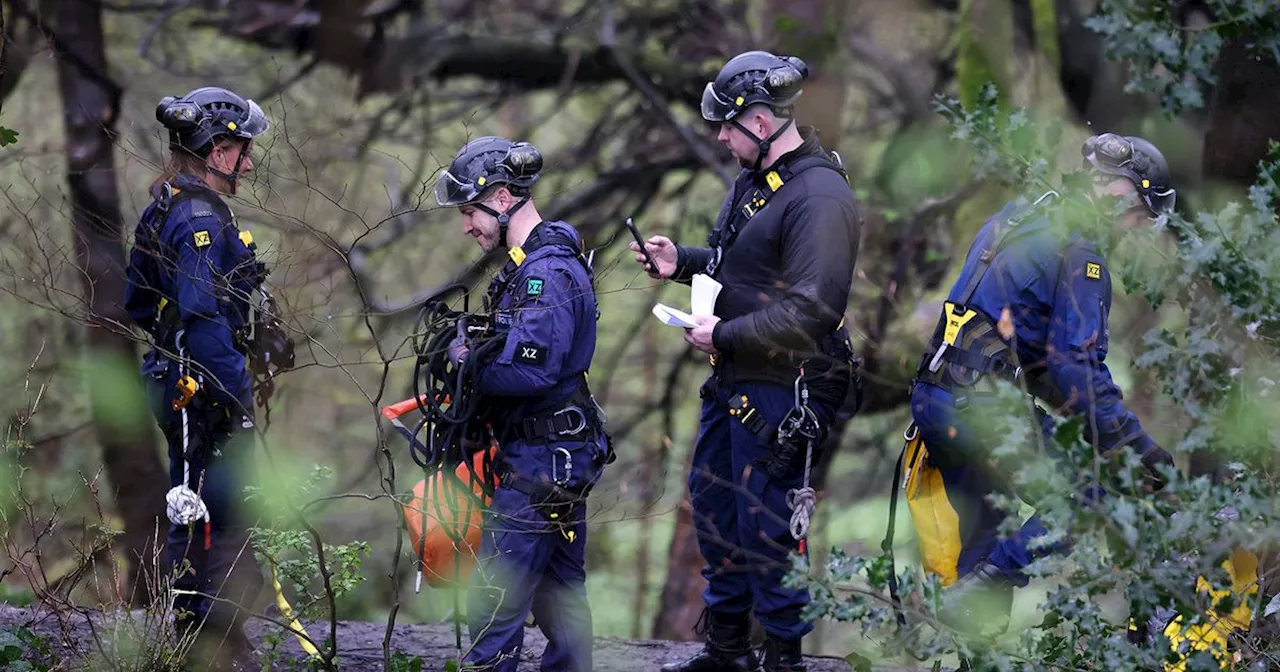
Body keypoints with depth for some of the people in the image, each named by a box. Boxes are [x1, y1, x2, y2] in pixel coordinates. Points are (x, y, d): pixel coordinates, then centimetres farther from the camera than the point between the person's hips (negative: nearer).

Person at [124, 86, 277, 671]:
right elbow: (204, 320, -26)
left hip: (175, 382, 11)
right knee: (228, 522, -6)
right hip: (206, 394, -11)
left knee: (193, 516, 17)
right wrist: (239, 395, -24)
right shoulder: (200, 219, -19)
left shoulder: (164, 211, 14)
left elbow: (139, 306, 22)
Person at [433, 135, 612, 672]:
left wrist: (469, 362, -11)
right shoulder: (531, 264, 15)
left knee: (494, 602, -10)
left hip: (541, 462, -11)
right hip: (564, 456, 11)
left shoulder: (547, 273, -19)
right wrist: (474, 352, 1)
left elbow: (527, 372, -27)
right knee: (559, 591, 16)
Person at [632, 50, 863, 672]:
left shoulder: (819, 195, -21)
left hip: (780, 389, -10)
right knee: (713, 503, 18)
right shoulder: (754, 178, 10)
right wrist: (681, 262, 9)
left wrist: (724, 336, -22)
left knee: (766, 526, -4)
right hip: (733, 382, 10)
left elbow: (812, 308, -28)